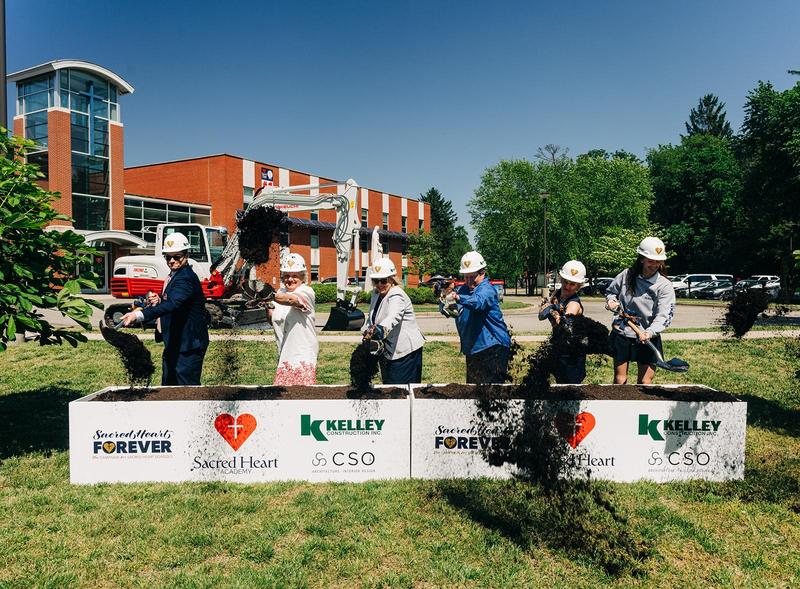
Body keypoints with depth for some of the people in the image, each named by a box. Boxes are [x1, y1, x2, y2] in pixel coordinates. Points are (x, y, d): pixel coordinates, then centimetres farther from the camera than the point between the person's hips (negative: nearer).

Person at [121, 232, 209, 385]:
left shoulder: (186, 278, -20)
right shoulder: (173, 276, 14)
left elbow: (172, 304, -36)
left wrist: (139, 315, -47)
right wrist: (157, 301, -4)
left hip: (188, 346, -10)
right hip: (173, 344, 10)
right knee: (168, 383, 20)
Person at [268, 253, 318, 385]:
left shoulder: (307, 291, -9)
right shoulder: (280, 292, 13)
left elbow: (291, 299, -30)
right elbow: (273, 321, 12)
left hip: (303, 353, -7)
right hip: (285, 354, 7)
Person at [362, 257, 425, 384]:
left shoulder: (397, 296, -20)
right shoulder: (376, 294, 8)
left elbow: (393, 318, -40)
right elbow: (371, 317, 16)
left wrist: (378, 331, -58)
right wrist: (367, 331, -4)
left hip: (406, 351, -9)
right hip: (387, 350, 9)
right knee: (387, 385, 17)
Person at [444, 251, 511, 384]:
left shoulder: (487, 289, -13)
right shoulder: (462, 289, 11)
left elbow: (478, 301, -35)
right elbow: (444, 308, 8)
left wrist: (458, 298, -51)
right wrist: (445, 303, -15)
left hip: (492, 347, -8)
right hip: (471, 348, 8)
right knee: (472, 385, 17)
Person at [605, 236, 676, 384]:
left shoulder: (664, 285, -8)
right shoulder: (626, 275, 0)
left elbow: (663, 316, -17)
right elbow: (611, 291, 18)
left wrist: (650, 332, -34)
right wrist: (612, 301, -5)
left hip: (647, 338, -1)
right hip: (621, 334, 2)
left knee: (645, 382, 3)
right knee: (619, 380, 10)